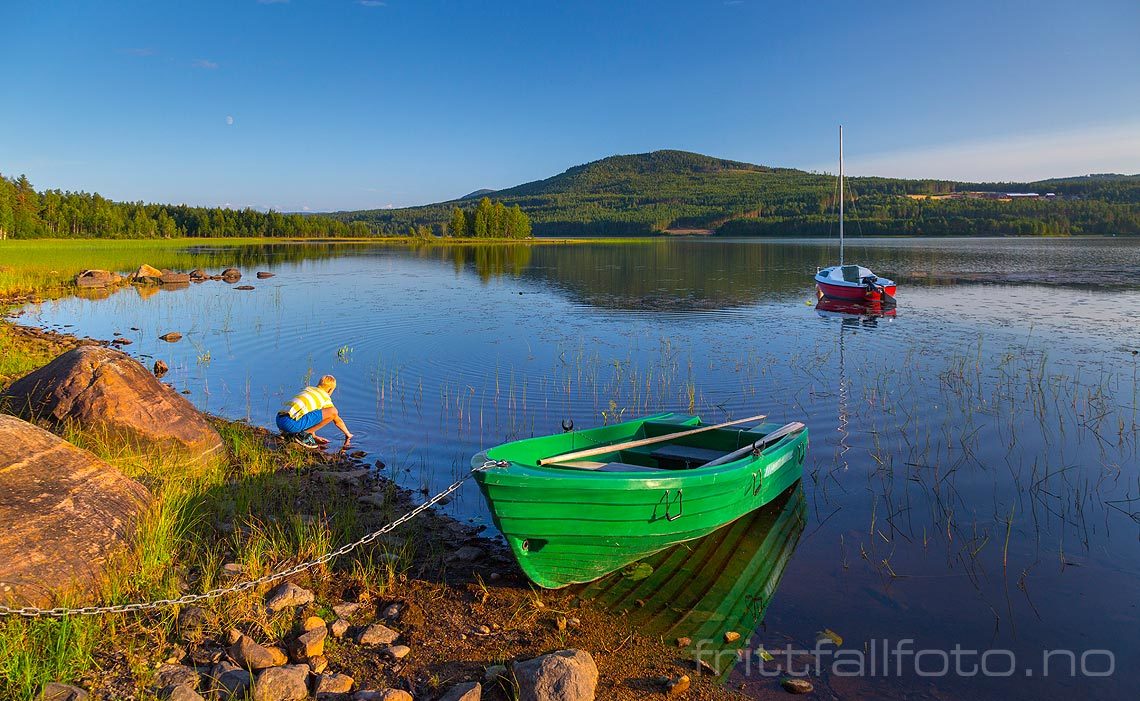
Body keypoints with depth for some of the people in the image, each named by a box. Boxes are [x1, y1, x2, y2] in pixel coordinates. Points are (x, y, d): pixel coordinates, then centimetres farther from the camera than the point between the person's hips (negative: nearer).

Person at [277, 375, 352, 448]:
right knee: (333, 412, -6)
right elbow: (338, 420, 19)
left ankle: (290, 433, 16)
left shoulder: (308, 389, 29)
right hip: (292, 423, -8)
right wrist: (348, 434, 36)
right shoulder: (325, 398, 10)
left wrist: (314, 436, 42)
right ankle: (303, 434, -5)